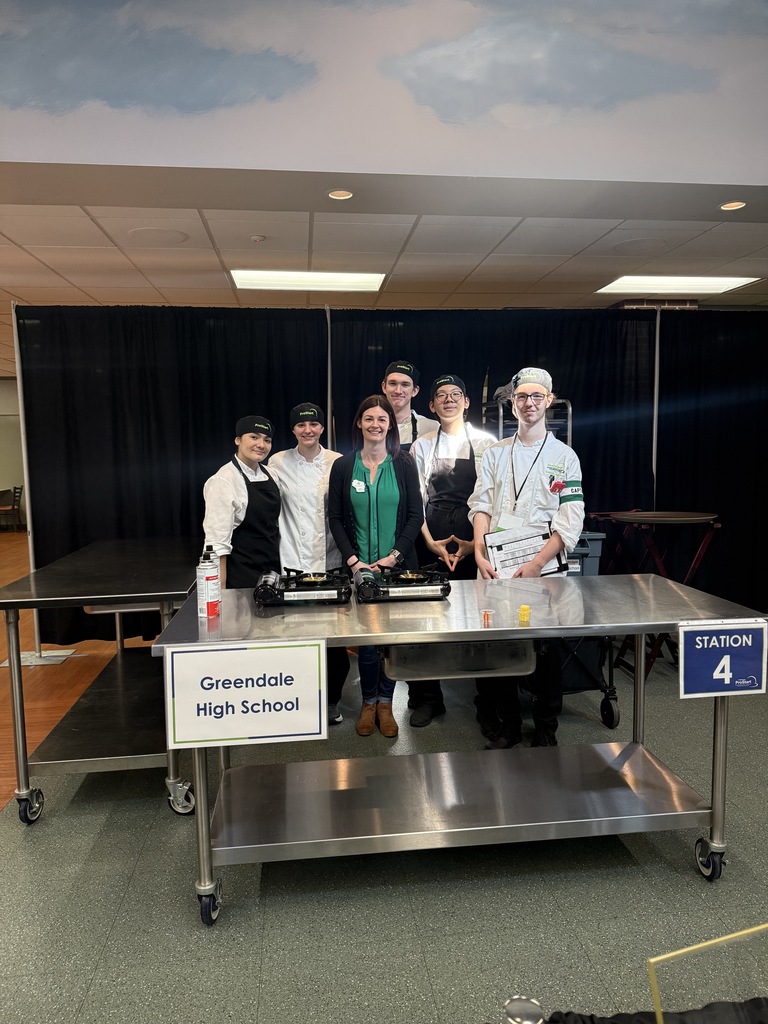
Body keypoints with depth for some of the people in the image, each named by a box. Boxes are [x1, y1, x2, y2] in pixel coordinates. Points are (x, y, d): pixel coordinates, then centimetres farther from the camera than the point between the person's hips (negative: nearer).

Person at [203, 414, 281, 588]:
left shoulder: (268, 475, 6)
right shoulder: (223, 481, -16)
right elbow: (218, 542, -18)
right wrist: (222, 591, -20)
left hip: (272, 569, 7)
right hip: (242, 578, -7)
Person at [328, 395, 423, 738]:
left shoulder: (404, 465, 3)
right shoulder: (343, 466, 3)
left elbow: (416, 516, 0)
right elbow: (335, 518, 3)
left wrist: (393, 556, -11)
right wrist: (353, 560, -9)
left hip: (398, 566, 0)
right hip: (358, 567, 0)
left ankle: (385, 702, 21)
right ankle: (368, 701, 23)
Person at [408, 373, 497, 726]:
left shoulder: (487, 442, 3)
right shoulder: (422, 446, 9)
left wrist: (478, 543, -8)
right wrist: (430, 542, -5)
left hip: (476, 543, -1)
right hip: (433, 542, 2)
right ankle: (427, 697, 16)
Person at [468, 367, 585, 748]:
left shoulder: (564, 456, 6)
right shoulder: (494, 454, 13)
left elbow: (570, 522, -2)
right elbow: (481, 507, 5)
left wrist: (536, 564, -14)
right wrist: (480, 555, -11)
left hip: (543, 569, -2)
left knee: (546, 650, 2)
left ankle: (546, 728, 20)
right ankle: (505, 725, 19)